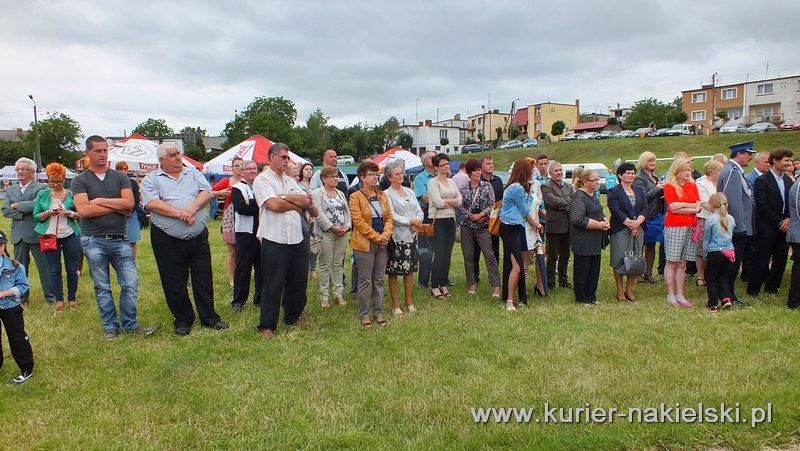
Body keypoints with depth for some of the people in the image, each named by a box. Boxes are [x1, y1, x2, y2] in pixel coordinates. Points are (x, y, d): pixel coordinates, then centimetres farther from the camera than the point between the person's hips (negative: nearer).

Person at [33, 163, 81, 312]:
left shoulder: (72, 194, 0)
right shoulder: (42, 194, 4)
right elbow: (36, 216, 3)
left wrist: (70, 213, -19)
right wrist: (48, 213, -15)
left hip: (70, 236, -1)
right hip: (50, 236, 1)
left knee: (72, 269, 5)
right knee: (54, 270, 5)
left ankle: (72, 298, 17)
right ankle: (58, 299, 15)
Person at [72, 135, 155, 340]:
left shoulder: (120, 177, 6)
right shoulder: (80, 180, 0)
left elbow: (129, 203, -8)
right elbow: (83, 210, -14)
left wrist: (100, 201, -10)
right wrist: (117, 207, -9)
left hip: (120, 239, 2)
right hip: (94, 241, -2)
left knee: (130, 283, 0)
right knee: (102, 287, 8)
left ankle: (129, 323, 15)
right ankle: (110, 326, 21)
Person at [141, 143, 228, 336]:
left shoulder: (194, 173, 11)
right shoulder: (151, 180, 2)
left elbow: (207, 193, -1)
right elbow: (151, 203, -13)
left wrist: (191, 208, -18)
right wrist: (179, 214, -21)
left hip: (199, 237, 2)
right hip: (168, 240, -2)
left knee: (204, 279, 8)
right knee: (174, 283, 7)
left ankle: (209, 316, 21)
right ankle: (183, 319, 23)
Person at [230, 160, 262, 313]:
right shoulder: (237, 188, 1)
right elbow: (241, 208, -15)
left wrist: (251, 204, -11)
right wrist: (259, 206, -10)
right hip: (245, 232, -4)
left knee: (262, 266, 8)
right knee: (242, 267, 0)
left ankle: (260, 298, 19)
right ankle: (238, 300, 9)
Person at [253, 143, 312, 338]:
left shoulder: (290, 181, 17)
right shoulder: (262, 180, -4)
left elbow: (307, 200, 4)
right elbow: (274, 204, -17)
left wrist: (285, 197, -11)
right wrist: (297, 205, -1)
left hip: (297, 239, 7)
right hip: (275, 240, -7)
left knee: (299, 281, 13)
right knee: (274, 284, -1)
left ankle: (292, 317, 31)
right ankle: (267, 325, 10)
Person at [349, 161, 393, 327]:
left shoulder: (382, 195, 11)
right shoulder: (356, 197, -7)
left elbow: (389, 217, 8)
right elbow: (358, 222, -14)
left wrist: (386, 235, -9)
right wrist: (376, 237, -16)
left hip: (382, 244, 5)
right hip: (365, 244, -5)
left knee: (379, 280, 12)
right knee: (365, 281, 2)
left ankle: (378, 312, 22)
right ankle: (364, 314, 13)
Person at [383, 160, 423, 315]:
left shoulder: (409, 192, 13)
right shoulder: (387, 194, -5)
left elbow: (419, 211, 10)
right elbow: (391, 216, -14)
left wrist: (417, 221, -10)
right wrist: (410, 221, -11)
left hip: (411, 236, 5)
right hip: (396, 237, -5)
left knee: (410, 269, 10)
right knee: (393, 272, 1)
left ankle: (409, 302, 21)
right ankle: (395, 304, 11)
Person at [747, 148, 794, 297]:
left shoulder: (788, 180, 12)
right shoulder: (761, 181, -10)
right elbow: (762, 206, -14)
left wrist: (788, 219, -4)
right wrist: (778, 222, -12)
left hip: (784, 226, 6)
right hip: (767, 227, -6)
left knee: (781, 258, 10)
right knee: (762, 258, -2)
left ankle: (772, 287, 24)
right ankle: (753, 289, 7)